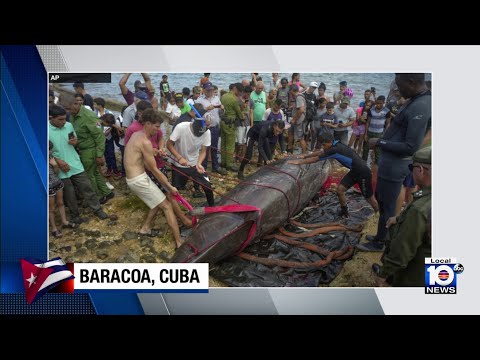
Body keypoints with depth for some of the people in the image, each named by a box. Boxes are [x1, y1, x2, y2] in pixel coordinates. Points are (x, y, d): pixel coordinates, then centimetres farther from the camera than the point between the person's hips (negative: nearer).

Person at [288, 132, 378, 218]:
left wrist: (300, 162, -14)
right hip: (354, 171, 9)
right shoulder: (334, 145, 0)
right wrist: (305, 156, 21)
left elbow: (316, 158, -21)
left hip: (363, 172, -9)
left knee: (369, 197, 4)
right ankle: (344, 213, 20)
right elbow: (318, 152, 15)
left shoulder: (335, 150, -27)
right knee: (340, 190, 5)